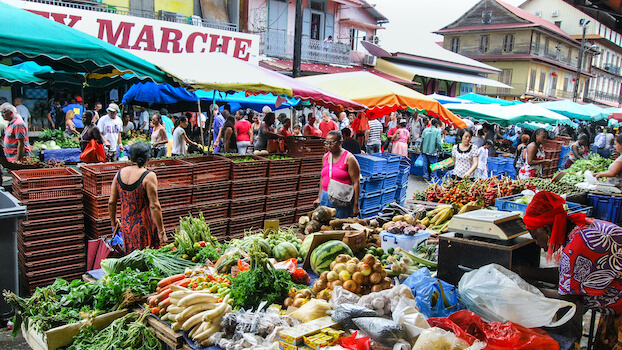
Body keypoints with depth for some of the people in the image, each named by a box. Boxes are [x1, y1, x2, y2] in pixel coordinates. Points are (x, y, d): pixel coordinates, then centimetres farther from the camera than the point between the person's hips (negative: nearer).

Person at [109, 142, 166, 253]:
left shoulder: (119, 174, 1)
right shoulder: (149, 176, -16)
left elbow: (111, 202, 6)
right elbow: (154, 206, -18)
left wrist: (113, 221, 22)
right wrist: (161, 231, -13)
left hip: (126, 226, 6)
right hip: (144, 227, -5)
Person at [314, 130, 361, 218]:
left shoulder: (349, 158, -9)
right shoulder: (326, 156, 10)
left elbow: (356, 183, -11)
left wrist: (356, 205, -15)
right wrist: (319, 197, 19)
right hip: (325, 198, 6)